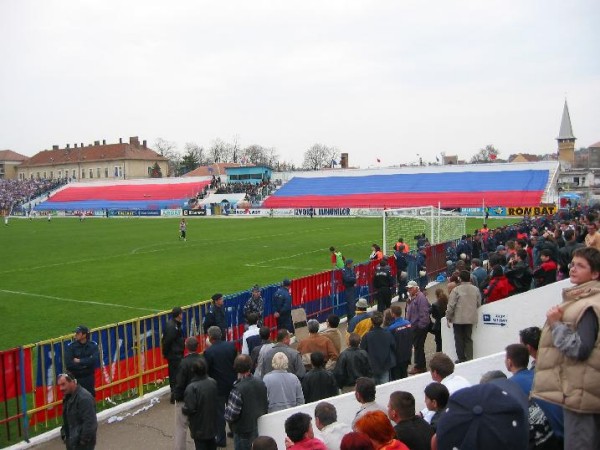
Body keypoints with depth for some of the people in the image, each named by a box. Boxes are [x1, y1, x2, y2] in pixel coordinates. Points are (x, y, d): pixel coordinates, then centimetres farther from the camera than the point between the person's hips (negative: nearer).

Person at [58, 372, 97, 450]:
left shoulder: (84, 398, -26)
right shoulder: (68, 396, 7)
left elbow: (89, 422, -27)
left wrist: (84, 440, -22)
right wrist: (64, 434, 14)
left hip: (81, 443, -10)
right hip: (72, 441, 10)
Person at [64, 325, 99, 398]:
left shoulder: (93, 345, -3)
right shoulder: (70, 346, -6)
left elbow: (94, 360, -17)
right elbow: (68, 365, -14)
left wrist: (79, 361, -15)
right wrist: (86, 363, -13)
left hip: (89, 379, 1)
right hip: (76, 379, -1)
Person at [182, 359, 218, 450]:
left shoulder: (192, 388, -28)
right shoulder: (213, 382, -8)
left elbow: (189, 409, -26)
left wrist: (183, 409, -5)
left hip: (199, 426, -5)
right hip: (212, 423, 6)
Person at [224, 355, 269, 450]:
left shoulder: (238, 389, -27)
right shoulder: (260, 383, -6)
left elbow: (231, 415, -22)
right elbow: (266, 405, 4)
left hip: (243, 432, -6)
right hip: (259, 429, 6)